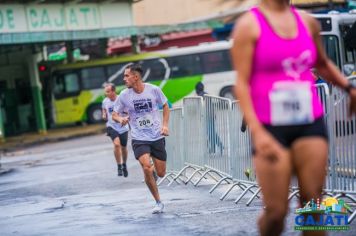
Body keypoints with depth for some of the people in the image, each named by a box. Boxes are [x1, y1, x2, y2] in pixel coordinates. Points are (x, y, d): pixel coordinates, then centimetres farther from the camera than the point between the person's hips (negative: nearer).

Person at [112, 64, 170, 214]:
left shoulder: (154, 90, -6)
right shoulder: (124, 95, -5)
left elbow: (165, 106, 10)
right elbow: (114, 114, 6)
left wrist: (165, 125, -1)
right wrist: (121, 119, -17)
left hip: (157, 137, 1)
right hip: (139, 138, -1)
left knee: (161, 173, 3)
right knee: (146, 168, -22)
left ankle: (153, 168, 42)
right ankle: (158, 202, -8)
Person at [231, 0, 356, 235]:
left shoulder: (308, 21, 10)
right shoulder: (249, 25, -4)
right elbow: (242, 83, -9)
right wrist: (257, 131, -18)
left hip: (310, 123, 4)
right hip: (270, 127, -4)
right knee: (277, 211, -6)